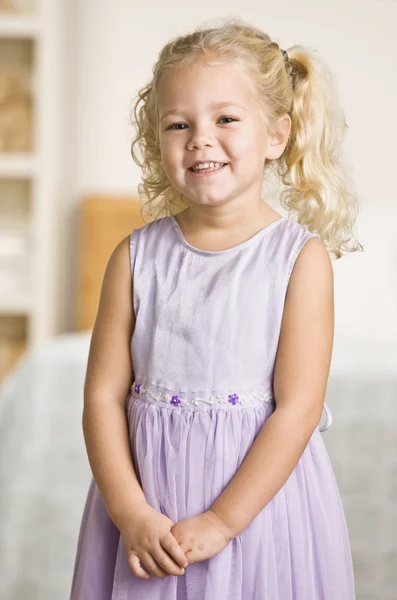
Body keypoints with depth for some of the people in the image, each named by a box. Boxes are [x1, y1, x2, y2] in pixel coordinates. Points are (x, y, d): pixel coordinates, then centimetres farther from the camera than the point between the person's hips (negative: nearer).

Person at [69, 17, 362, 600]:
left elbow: (298, 409, -12)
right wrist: (130, 513, -11)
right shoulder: (136, 257, -1)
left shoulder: (301, 257, -9)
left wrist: (220, 521, -15)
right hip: (146, 503, 2)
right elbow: (103, 396, -2)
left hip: (259, 501, -2)